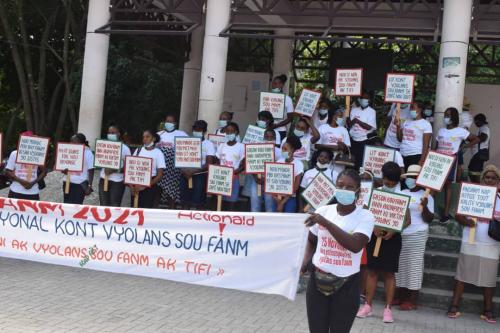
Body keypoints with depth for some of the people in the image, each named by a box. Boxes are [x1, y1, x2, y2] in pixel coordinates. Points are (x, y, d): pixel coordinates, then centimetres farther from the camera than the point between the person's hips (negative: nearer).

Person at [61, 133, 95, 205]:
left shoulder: (88, 153, -7)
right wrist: (63, 170, -8)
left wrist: (89, 186, -11)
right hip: (67, 183, 5)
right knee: (66, 204, 7)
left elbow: (91, 171, -7)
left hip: (80, 184, -5)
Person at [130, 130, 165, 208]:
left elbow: (160, 174, -6)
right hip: (136, 185, 3)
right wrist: (131, 185, -8)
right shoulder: (138, 150, 7)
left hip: (150, 186, -3)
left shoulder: (158, 153, -3)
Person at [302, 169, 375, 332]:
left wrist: (326, 223, -27)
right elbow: (311, 240, 17)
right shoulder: (323, 211, 1)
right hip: (318, 280, 3)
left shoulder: (365, 216, -9)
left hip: (346, 285, -3)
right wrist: (305, 262, -1)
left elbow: (356, 245, -26)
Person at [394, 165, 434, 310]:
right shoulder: (402, 193, 12)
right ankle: (400, 296, 16)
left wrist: (424, 206, -23)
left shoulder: (426, 196, -3)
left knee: (414, 265, -2)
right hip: (399, 234, 5)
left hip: (417, 235, -5)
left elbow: (429, 219, -7)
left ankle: (412, 300, 2)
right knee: (400, 265, 7)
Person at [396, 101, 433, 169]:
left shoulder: (426, 124, -2)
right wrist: (398, 126, 1)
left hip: (416, 156, -5)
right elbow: (400, 139, 14)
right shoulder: (406, 122, 15)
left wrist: (422, 161, -15)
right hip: (403, 155, 5)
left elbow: (426, 145, -7)